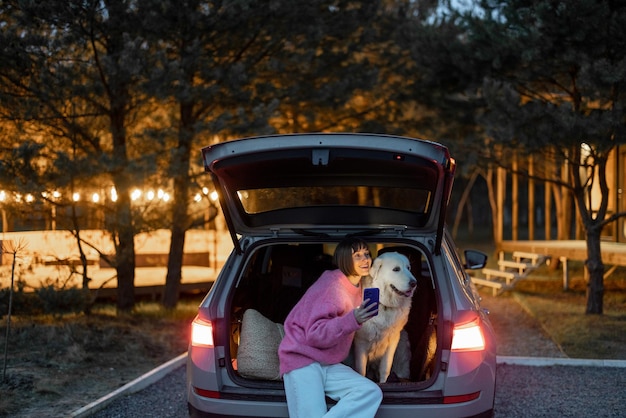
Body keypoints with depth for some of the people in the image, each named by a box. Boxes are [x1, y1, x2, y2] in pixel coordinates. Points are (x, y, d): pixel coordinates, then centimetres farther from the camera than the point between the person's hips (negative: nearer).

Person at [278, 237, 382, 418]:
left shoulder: (356, 287, 14)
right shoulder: (332, 284, -14)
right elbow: (315, 334, -22)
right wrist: (353, 320, -31)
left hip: (329, 365, 8)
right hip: (303, 360, -8)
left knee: (372, 392, -17)